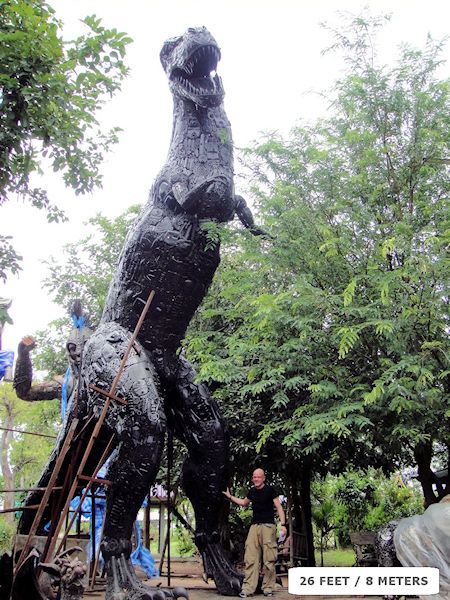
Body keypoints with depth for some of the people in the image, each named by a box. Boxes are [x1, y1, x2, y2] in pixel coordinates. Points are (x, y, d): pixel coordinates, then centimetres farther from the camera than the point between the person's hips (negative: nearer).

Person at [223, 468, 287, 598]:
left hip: (268, 526, -5)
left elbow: (279, 507, -3)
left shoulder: (270, 490, -2)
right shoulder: (251, 492, 13)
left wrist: (283, 524, -13)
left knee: (269, 559, -4)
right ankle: (248, 588, -1)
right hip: (254, 526, 5)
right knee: (250, 559, -2)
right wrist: (230, 497, 30)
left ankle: (268, 588, 6)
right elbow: (244, 503, 33)